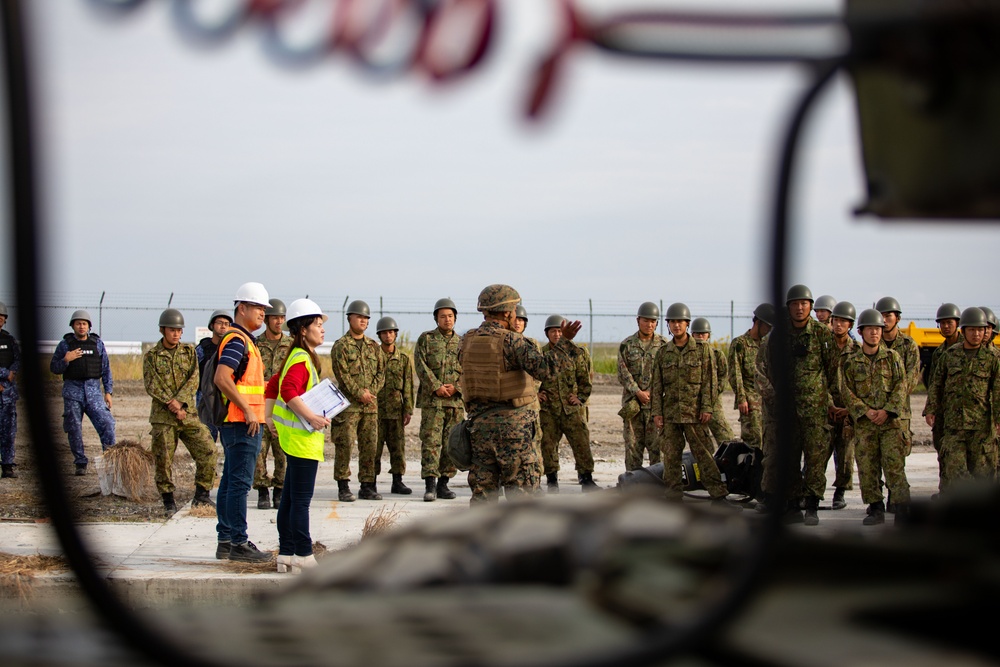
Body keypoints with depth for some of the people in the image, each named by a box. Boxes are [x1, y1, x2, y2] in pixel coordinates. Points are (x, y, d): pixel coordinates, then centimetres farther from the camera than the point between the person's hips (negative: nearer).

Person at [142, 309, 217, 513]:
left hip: (188, 413, 2)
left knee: (207, 451, -6)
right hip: (163, 416, -2)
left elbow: (194, 380, 0)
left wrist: (179, 401, -15)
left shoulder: (189, 351, 9)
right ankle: (168, 500, 12)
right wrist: (172, 405, -15)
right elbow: (151, 385, -5)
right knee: (164, 459, -1)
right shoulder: (151, 356, 3)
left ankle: (201, 495, 7)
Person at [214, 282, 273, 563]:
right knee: (240, 482, -9)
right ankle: (238, 543, -9)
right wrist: (248, 410, -22)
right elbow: (221, 378, -25)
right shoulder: (237, 340, -13)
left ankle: (226, 540, 17)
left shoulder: (243, 340, 20)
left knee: (230, 482, 12)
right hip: (242, 423, -11)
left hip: (243, 422, 11)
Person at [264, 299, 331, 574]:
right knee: (301, 498, -6)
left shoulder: (296, 357, 16)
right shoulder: (301, 360, -15)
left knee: (290, 497, 12)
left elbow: (273, 386, 23)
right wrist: (312, 417, -26)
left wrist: (269, 417, 17)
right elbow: (288, 390, -29)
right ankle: (303, 557, -3)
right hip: (302, 437, -10)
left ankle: (287, 554, 17)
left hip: (292, 435, 10)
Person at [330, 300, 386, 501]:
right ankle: (343, 487, -1)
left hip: (370, 404, 5)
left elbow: (381, 372, 12)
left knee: (369, 446, 5)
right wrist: (359, 393, -15)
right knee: (344, 445, -7)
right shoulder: (341, 346, 0)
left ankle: (368, 486, 11)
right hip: (348, 404, -5)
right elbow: (342, 374, -9)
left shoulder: (374, 346, 16)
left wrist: (371, 391, -5)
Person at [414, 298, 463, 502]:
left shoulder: (462, 343, 14)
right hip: (432, 399, -3)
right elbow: (421, 366, -4)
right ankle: (430, 485, -9)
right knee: (430, 441, -9)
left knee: (451, 444, 4)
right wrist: (436, 387, -14)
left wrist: (456, 387, -10)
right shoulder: (426, 339, 6)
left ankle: (443, 484, 11)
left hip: (456, 400, 3)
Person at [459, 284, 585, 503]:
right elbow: (544, 368, -20)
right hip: (512, 423, -5)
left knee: (482, 488, 9)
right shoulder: (512, 341, -12)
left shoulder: (468, 341, 6)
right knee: (521, 487, 2)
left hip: (479, 422, 5)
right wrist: (565, 342, -15)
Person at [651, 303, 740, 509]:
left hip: (694, 413, -3)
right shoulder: (663, 352, 10)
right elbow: (657, 385, 11)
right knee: (671, 455, 3)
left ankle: (718, 496, -3)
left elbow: (710, 381, 0)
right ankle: (674, 496, 9)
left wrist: (707, 407, -8)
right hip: (670, 413, 3)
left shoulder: (702, 349, 3)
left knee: (704, 453, -4)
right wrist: (656, 411, 3)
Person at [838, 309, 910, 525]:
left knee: (895, 465, -9)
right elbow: (846, 391, 2)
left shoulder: (892, 357, 8)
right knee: (867, 467, 1)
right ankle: (876, 509, 11)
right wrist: (866, 411, -11)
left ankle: (903, 509, -8)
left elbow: (901, 387, 3)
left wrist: (887, 410, -11)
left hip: (890, 420, -1)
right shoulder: (849, 360, 6)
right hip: (863, 421, 1)